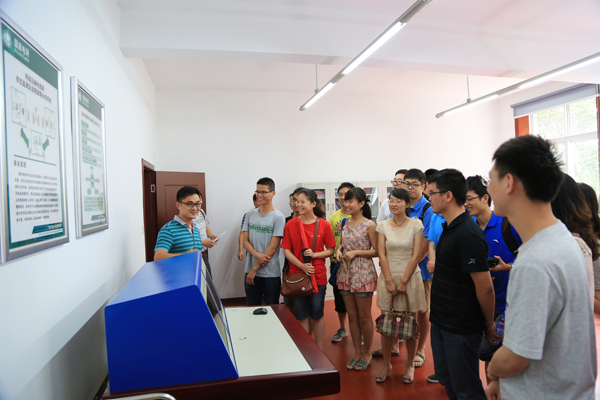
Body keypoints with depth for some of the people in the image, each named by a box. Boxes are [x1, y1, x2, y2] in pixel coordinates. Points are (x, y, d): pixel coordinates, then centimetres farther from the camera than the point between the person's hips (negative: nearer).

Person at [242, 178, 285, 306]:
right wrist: (257, 255, -15)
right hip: (250, 272, 4)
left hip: (271, 274, -4)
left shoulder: (278, 217, -8)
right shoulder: (250, 214, 7)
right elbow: (245, 241, 4)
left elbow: (273, 248, -11)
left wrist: (255, 269, -10)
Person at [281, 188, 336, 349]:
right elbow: (287, 251, -2)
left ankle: (319, 350, 27)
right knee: (301, 315, 11)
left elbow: (330, 250, 1)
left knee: (317, 314, 9)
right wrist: (302, 265, -15)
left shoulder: (324, 225, -4)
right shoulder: (291, 224, -1)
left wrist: (315, 254, -17)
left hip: (318, 276, -1)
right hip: (297, 275, 1)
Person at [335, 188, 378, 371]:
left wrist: (356, 252, -17)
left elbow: (376, 251, -10)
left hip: (363, 273, -6)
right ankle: (357, 352, 27)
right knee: (352, 316, 13)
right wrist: (339, 250, -1)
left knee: (364, 316, 6)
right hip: (346, 273, 6)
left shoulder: (369, 225, -10)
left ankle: (367, 353, 25)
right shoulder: (345, 223, 8)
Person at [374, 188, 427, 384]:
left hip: (410, 278, -2)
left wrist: (403, 282, -10)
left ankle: (409, 365, 22)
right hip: (388, 278, 2)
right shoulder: (383, 226, 4)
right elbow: (382, 255, 1)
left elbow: (416, 256, -6)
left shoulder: (416, 224, -2)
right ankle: (386, 365, 20)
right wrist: (390, 281, -7)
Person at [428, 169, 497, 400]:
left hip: (461, 328, -9)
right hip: (441, 321, 9)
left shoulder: (468, 235, -23)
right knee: (447, 381, 22)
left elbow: (485, 287, -21)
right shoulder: (449, 228, 7)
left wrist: (489, 324, -10)